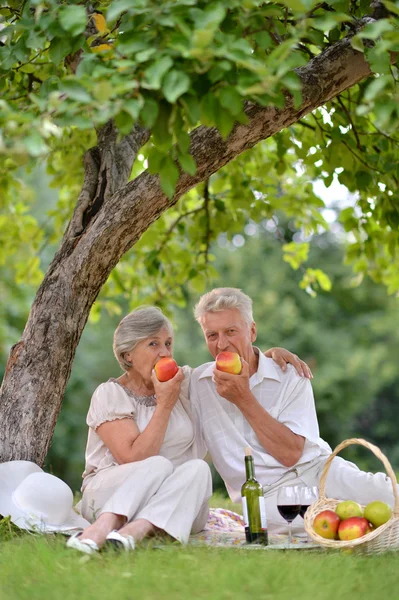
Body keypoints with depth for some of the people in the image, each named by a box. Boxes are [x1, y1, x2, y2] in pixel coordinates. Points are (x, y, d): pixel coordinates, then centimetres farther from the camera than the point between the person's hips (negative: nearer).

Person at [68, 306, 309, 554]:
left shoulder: (185, 382, 8)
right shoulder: (110, 394, -7)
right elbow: (134, 459, -19)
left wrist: (270, 353, -1)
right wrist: (165, 404, -16)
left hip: (172, 504, 4)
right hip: (108, 493, -4)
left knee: (197, 468, -28)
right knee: (158, 465, -33)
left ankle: (135, 530, -48)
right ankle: (102, 527, -50)